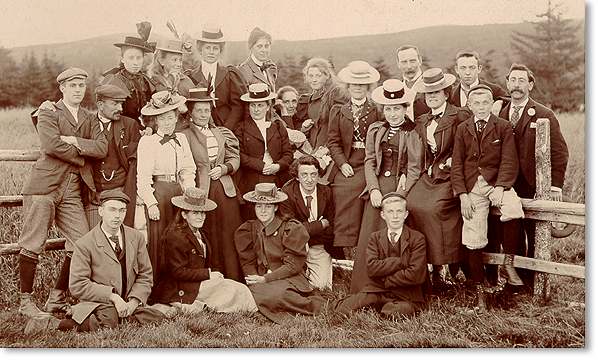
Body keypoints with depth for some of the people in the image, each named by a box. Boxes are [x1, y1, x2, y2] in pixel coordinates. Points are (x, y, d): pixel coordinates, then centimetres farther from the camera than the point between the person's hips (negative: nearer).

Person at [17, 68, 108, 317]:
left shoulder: (89, 120, 17)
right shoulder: (49, 114, 1)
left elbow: (102, 148, 0)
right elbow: (51, 145, -16)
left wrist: (74, 141, -11)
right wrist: (82, 158, -6)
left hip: (72, 191, 5)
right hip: (44, 186, -5)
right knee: (32, 246, -2)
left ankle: (57, 299, 12)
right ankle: (25, 301, 11)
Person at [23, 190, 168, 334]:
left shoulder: (136, 237, 6)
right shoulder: (84, 245, -7)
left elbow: (145, 275, 10)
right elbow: (77, 285, -11)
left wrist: (134, 301, -8)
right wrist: (112, 296, -20)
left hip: (128, 304, 4)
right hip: (97, 304, -4)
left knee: (160, 318, -19)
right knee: (107, 321, -37)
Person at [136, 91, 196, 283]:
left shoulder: (182, 139, 13)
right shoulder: (147, 142, -3)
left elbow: (188, 170, 13)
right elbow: (143, 177, -6)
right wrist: (151, 203, -12)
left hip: (178, 191, 5)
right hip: (157, 193, -5)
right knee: (158, 240, -3)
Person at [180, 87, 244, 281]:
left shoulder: (222, 133, 15)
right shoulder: (184, 136, 0)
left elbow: (234, 159, 14)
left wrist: (223, 168, -5)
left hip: (225, 190, 4)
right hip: (200, 191, -4)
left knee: (229, 236, 5)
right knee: (209, 239, 1)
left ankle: (234, 279, 13)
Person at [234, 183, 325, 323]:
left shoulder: (292, 228, -3)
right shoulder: (247, 230, 10)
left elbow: (292, 265, -8)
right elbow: (248, 263, 9)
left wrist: (265, 279, -17)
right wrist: (254, 279, -14)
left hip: (289, 279, -4)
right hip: (261, 281, 4)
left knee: (275, 294, -36)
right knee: (257, 295, -30)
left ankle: (311, 304, -11)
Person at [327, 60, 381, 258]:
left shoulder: (377, 111, 7)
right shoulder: (338, 111, 14)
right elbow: (333, 141, 8)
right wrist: (342, 163, -7)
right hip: (345, 170, 2)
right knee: (345, 221, -5)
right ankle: (349, 258, 2)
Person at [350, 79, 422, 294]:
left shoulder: (413, 133, 0)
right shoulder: (375, 130, 12)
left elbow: (415, 168, -3)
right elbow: (369, 161, 9)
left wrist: (399, 194, -12)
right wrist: (374, 189, -4)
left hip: (402, 188, -3)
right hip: (378, 186, 4)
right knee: (369, 237, -1)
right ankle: (364, 290, 8)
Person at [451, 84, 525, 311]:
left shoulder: (503, 127, 6)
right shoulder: (462, 129, 11)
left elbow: (509, 162, 0)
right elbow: (457, 164, 7)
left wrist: (500, 188, -15)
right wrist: (462, 195, -4)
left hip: (497, 181, -1)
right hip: (472, 186, 1)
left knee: (513, 212, -33)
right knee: (473, 241, -4)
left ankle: (508, 262, -11)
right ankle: (479, 291, 10)